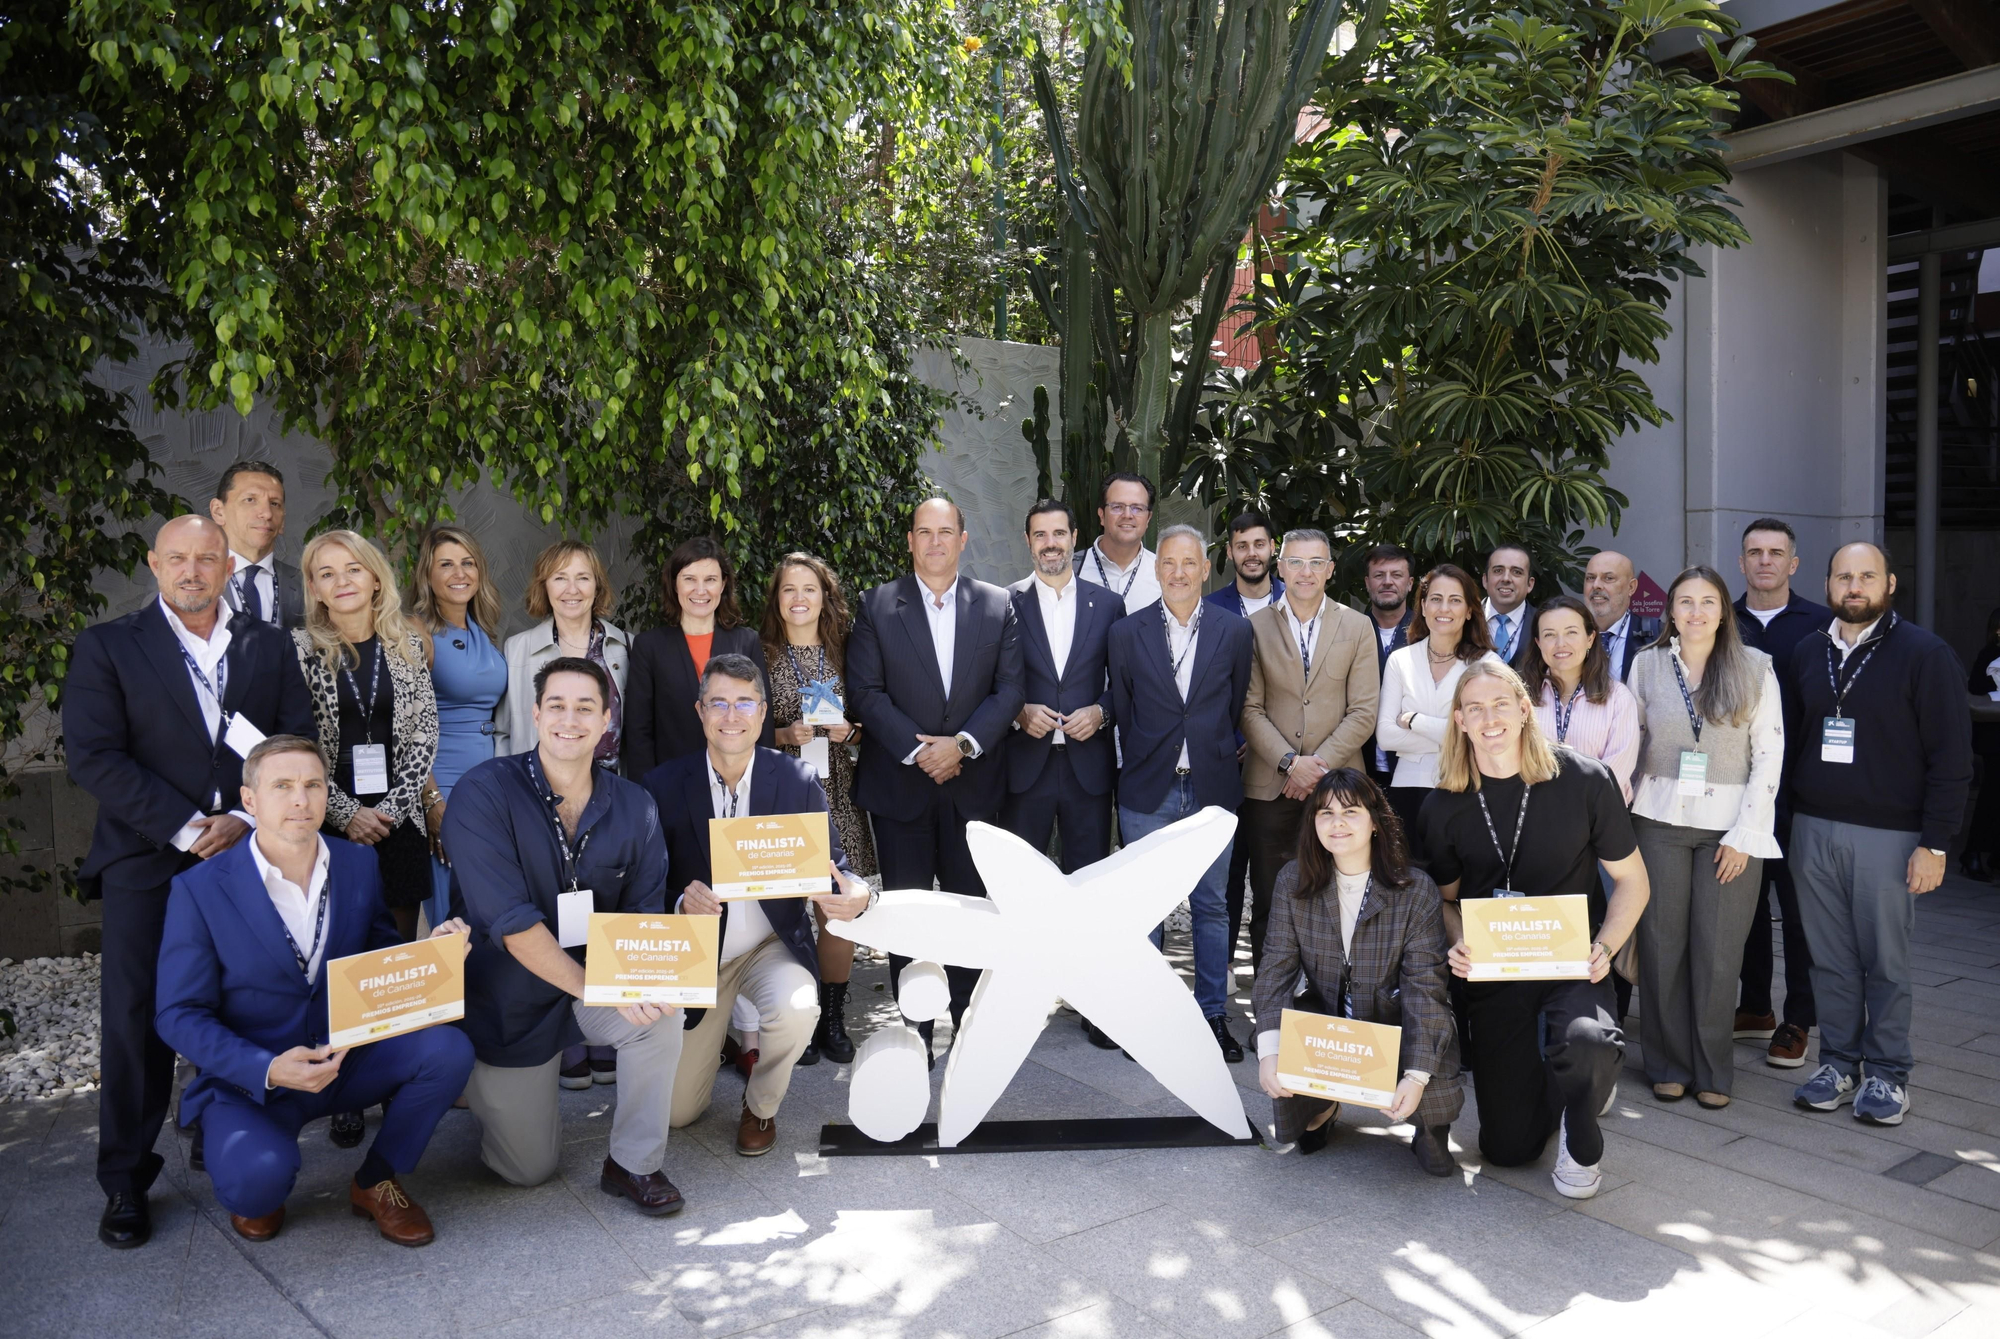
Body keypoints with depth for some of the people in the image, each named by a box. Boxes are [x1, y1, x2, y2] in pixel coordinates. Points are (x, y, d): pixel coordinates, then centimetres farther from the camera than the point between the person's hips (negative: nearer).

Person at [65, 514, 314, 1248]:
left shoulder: (268, 646, 10)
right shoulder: (107, 646, 2)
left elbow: (300, 743, 6)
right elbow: (93, 756, -6)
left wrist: (245, 819, -8)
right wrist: (186, 829, -12)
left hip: (248, 853, 2)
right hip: (148, 862, -2)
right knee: (137, 1018, 0)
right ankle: (126, 1181, 13)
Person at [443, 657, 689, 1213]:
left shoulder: (633, 805, -6)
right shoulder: (482, 795, -20)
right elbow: (513, 926, -26)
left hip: (596, 976, 3)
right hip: (508, 999, -3)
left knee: (661, 1012, -29)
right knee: (530, 1167, 5)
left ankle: (635, 1163, -7)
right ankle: (469, 1077, 35)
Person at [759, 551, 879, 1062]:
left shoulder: (843, 654, 10)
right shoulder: (762, 656, 2)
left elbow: (866, 727, 14)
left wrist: (848, 731, -6)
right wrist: (785, 735, -14)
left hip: (836, 795, 2)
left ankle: (833, 1017, 16)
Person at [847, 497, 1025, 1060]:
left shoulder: (997, 605, 6)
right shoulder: (877, 606, 3)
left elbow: (1009, 689, 0)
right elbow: (866, 691, -4)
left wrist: (961, 743, -13)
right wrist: (917, 749, -13)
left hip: (972, 782, 1)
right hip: (899, 783, -1)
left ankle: (970, 1016, 20)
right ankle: (914, 1028, 16)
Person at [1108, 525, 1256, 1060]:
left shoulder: (1235, 630, 2)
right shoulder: (1127, 633, 0)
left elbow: (1237, 705, 9)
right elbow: (1122, 710, 7)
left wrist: (1212, 753, 8)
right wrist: (1146, 759, 8)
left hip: (1212, 788, 1)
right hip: (1149, 791, 0)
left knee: (1212, 905, 8)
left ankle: (1214, 1013, 20)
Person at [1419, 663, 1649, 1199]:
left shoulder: (1584, 781, -10)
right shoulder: (1444, 807, -3)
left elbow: (1631, 879, 0)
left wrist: (1604, 947, -15)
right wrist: (1458, 944, -11)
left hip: (1572, 962, -2)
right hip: (1492, 971, 2)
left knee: (1586, 1041, -38)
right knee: (1507, 1147, 2)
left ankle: (1579, 1138, -1)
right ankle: (1568, 1089, 39)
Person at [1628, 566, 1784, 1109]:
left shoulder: (1754, 667, -1)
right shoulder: (1647, 664, 5)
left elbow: (1769, 754, -2)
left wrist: (1745, 834, -7)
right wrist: (1621, 812, 2)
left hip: (1729, 825, -1)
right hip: (1661, 821, 1)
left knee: (1718, 951, 1)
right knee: (1662, 946, 3)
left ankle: (1712, 1072, 16)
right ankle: (1667, 1065, 17)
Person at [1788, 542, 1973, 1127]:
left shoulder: (1925, 655, -5)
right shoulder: (1807, 653, 10)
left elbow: (1951, 756, -7)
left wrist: (1935, 843, -11)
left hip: (1888, 834, -4)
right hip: (1813, 830, 4)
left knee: (1885, 961, 4)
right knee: (1830, 958, 9)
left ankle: (1886, 1072, 17)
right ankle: (1838, 1062, 20)